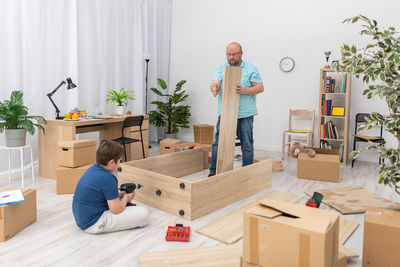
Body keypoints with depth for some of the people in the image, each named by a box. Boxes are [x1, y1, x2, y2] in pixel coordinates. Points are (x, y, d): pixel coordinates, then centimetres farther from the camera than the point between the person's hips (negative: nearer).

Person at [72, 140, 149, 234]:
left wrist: (120, 195, 11)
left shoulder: (93, 168, 4)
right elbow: (116, 210, -19)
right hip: (94, 224, -10)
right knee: (143, 213, -14)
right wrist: (126, 198, 0)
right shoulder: (108, 178, -23)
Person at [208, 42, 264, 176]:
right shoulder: (221, 69, 7)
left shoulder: (251, 68, 2)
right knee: (219, 143, 1)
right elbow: (215, 83, -8)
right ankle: (213, 171, 12)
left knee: (247, 145, 7)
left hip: (245, 114, -1)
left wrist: (245, 91, -21)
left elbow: (260, 87, -3)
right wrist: (214, 88, -33)